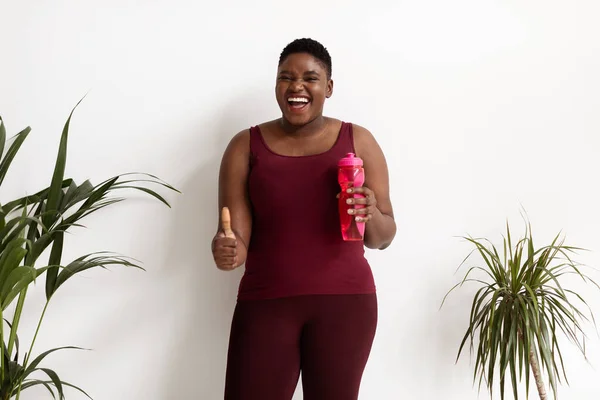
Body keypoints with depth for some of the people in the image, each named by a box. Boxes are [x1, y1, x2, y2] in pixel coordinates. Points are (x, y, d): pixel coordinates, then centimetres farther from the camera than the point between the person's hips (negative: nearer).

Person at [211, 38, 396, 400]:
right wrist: (226, 250, -23)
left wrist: (370, 214, -15)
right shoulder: (246, 146, 3)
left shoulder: (358, 142, 4)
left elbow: (383, 238, 6)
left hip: (344, 300, 0)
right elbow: (237, 237, -1)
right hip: (266, 302, 0)